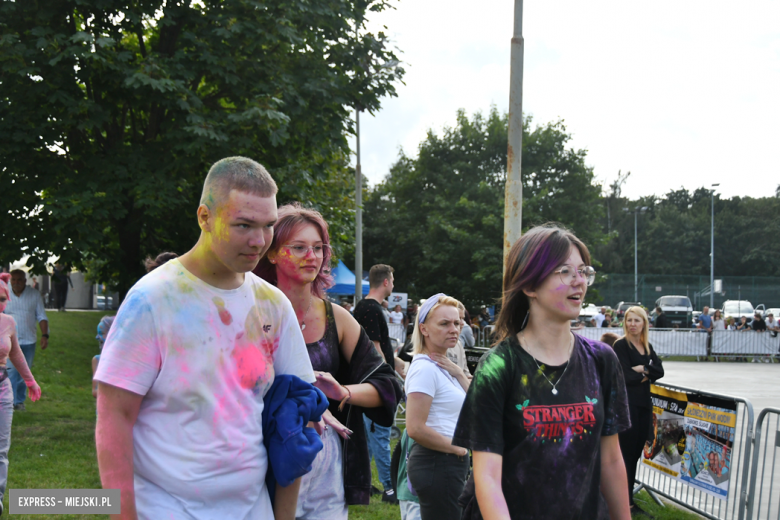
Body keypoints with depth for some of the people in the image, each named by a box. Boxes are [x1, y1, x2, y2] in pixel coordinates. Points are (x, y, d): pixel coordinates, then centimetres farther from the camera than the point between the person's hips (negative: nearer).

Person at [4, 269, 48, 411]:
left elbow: (42, 317, 4)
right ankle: (10, 401, -10)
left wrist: (44, 335, -5)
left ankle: (20, 401, 19)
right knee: (12, 371, -12)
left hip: (28, 341, 2)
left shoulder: (34, 295, 1)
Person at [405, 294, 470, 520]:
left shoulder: (440, 366, 13)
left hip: (449, 465, 10)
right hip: (438, 464, -10)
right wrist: (458, 448, -13)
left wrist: (458, 374, 0)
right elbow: (415, 428, -24)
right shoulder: (425, 368, -16)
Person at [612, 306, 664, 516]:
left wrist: (643, 369, -14)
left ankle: (629, 497, 20)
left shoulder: (647, 347, 13)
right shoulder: (621, 345, -8)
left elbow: (659, 371, 2)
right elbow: (627, 377, -15)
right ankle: (626, 501, 6)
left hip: (644, 403, 7)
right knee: (627, 452, -2)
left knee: (636, 452, 11)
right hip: (627, 402, -7)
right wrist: (647, 375, -3)